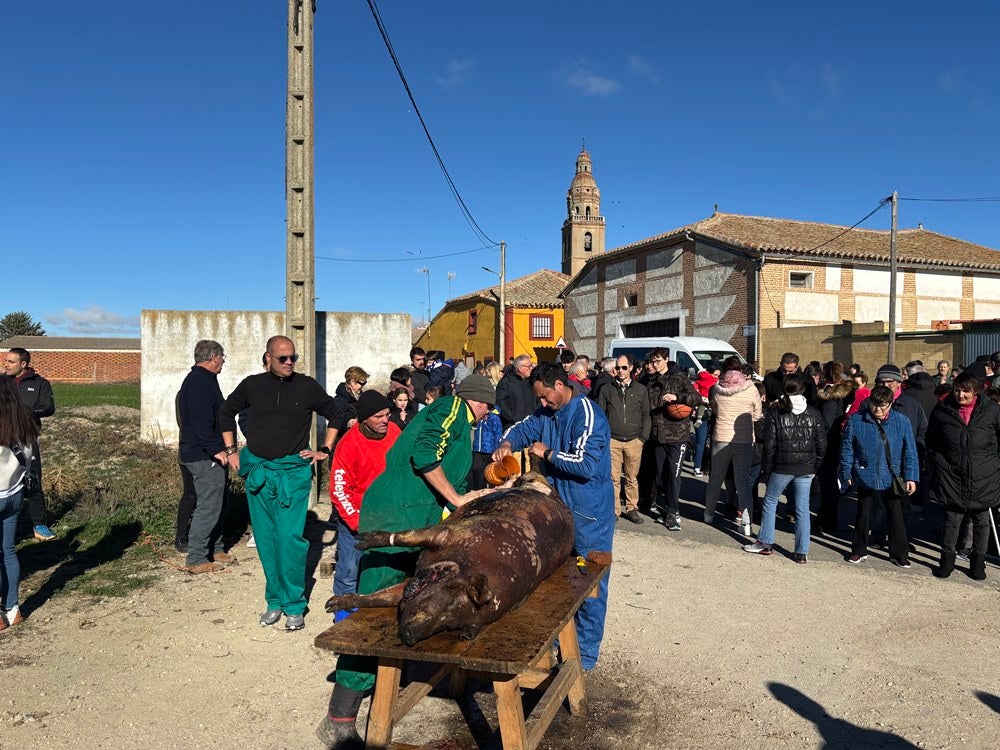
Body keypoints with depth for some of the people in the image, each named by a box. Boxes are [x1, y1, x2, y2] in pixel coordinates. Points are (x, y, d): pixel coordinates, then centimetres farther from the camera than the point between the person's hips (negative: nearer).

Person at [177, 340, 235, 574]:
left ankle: (215, 549, 28)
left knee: (218, 504, 18)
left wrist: (221, 449, 23)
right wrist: (216, 450, -24)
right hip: (204, 457, -11)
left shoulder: (202, 379, 18)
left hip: (209, 456, 11)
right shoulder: (200, 383, -17)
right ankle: (196, 560, -1)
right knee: (209, 507, -7)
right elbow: (201, 423, -25)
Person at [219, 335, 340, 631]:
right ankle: (275, 601, 21)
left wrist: (325, 450, 5)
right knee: (265, 538, 7)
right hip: (258, 471, 3)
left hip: (293, 471, -3)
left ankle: (294, 606, 3)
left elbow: (336, 415, 11)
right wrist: (231, 451, 14)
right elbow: (226, 413, 20)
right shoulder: (252, 385, 4)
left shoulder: (307, 387, 0)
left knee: (289, 537, -9)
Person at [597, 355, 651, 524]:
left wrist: (643, 437, 0)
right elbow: (600, 414, 8)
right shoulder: (606, 390, 7)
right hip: (612, 440, 0)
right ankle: (614, 510, 8)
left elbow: (646, 415, 8)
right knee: (613, 478, -1)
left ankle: (632, 509, 17)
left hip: (634, 440, 1)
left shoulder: (641, 390, 8)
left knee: (632, 478, 6)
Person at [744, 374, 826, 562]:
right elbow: (821, 446, 4)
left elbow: (769, 446, -6)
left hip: (781, 468, -2)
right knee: (802, 509, 7)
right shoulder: (814, 414, 1)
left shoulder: (775, 413, -6)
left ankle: (764, 543, 20)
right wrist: (814, 467, 15)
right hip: (806, 469, 2)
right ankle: (802, 552, 11)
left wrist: (765, 470, 2)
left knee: (770, 501, 15)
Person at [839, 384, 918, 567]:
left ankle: (899, 554, 25)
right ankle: (859, 551, 30)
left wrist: (911, 477, -6)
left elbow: (910, 452, -3)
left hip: (892, 478, 0)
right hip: (864, 477, 0)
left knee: (896, 515, 10)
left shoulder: (902, 422, -9)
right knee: (862, 515, 15)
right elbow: (847, 448, -3)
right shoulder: (856, 420, -11)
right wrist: (847, 474, -1)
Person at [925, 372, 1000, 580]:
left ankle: (978, 561, 26)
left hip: (983, 477, 1)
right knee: (952, 519, 4)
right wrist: (937, 463, 5)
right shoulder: (942, 411, -1)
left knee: (981, 520, 12)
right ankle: (947, 559, 18)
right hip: (952, 476, 0)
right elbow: (931, 442, 10)